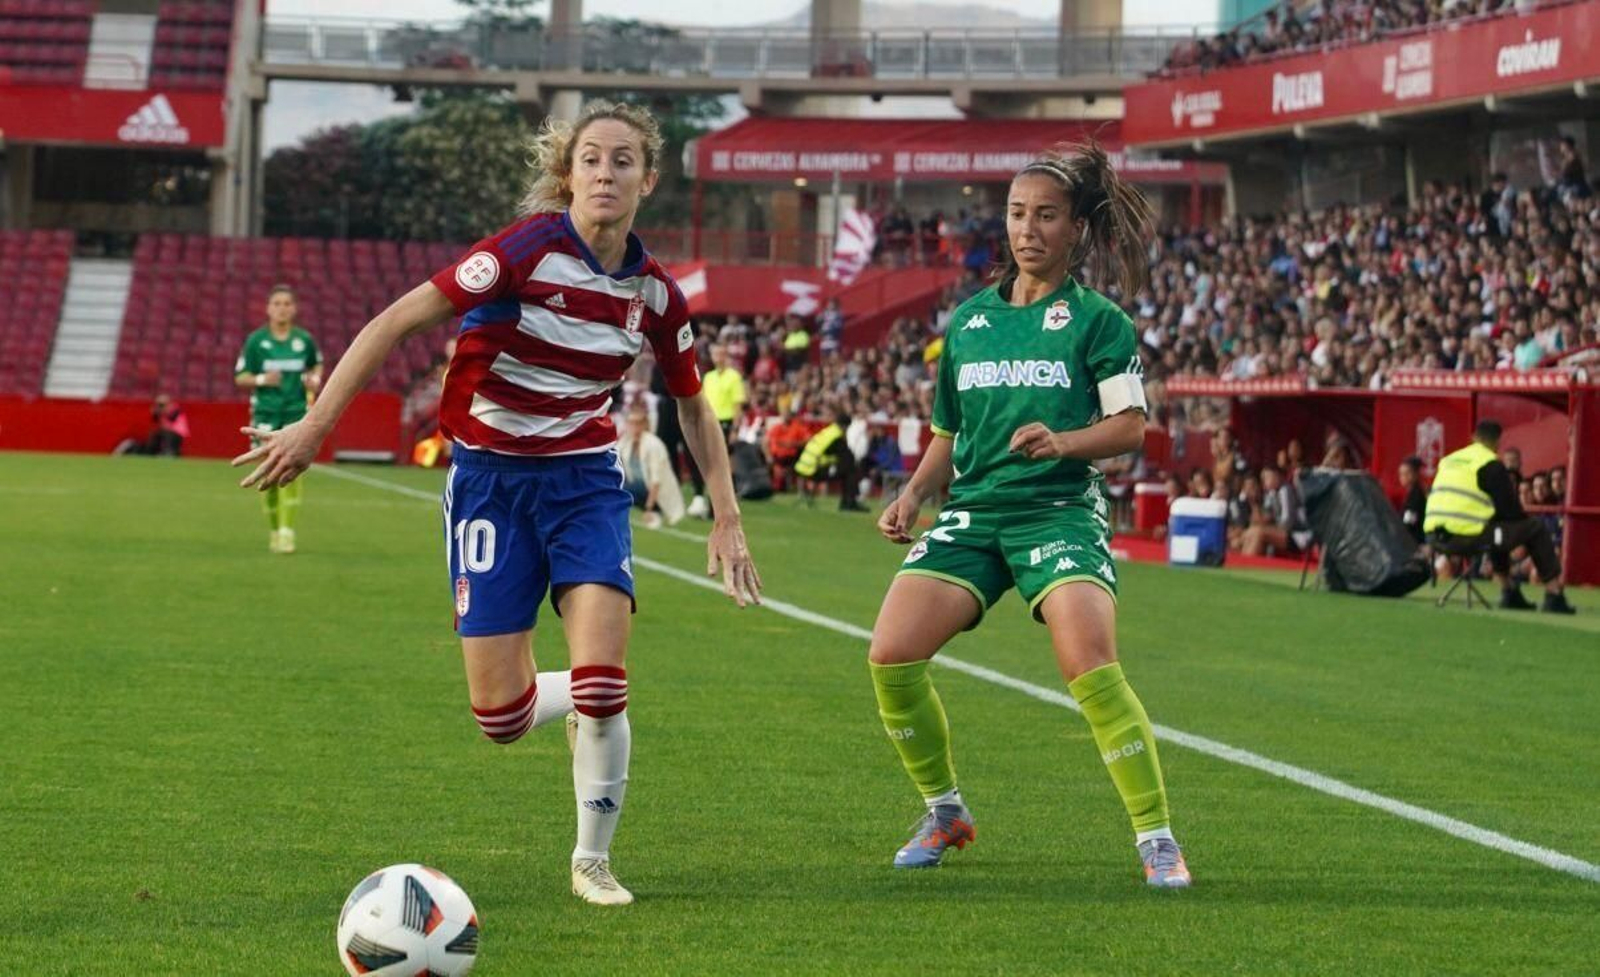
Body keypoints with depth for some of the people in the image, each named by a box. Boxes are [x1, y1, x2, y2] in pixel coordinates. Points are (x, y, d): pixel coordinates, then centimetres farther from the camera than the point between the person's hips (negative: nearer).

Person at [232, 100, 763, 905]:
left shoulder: (655, 294, -3)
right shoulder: (532, 248, -18)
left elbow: (693, 406, 14)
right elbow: (399, 320, -19)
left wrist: (726, 521, 9)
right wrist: (315, 426, -24)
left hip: (585, 480, 2)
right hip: (491, 476, -2)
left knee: (600, 686, -16)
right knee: (501, 714, -5)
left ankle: (593, 860, 6)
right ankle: (586, 705, 31)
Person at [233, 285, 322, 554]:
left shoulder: (304, 340, 3)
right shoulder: (256, 340, -1)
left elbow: (317, 365, 21)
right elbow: (240, 378, 2)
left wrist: (315, 379, 0)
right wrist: (262, 379, -16)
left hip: (297, 413, 0)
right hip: (265, 413, 0)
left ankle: (287, 530, -14)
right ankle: (274, 529, 22)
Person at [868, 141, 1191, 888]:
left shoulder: (1097, 319, 2)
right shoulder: (968, 320, 17)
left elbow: (1130, 426, -7)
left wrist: (1063, 441, -24)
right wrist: (913, 496, 6)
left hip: (1060, 510, -5)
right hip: (973, 511, 5)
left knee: (1090, 664, -26)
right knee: (891, 653, -13)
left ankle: (1157, 838, -14)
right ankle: (944, 812, 9)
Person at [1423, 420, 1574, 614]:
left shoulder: (1448, 460, 19)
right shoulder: (1492, 465, -2)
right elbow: (1510, 509, -2)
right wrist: (1526, 518, 22)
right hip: (1469, 535, -7)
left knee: (1498, 530, 38)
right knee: (1537, 528, 8)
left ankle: (1509, 592, 33)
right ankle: (1554, 596, 7)